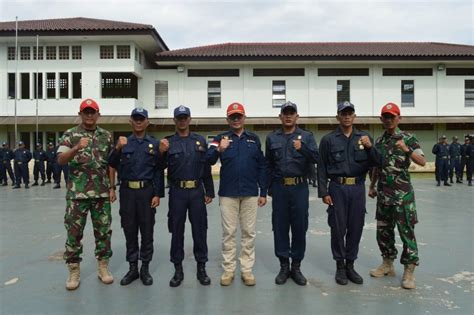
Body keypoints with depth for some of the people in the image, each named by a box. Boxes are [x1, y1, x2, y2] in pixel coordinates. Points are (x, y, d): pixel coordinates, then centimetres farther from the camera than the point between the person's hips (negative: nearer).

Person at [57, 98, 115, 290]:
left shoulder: (106, 136, 8)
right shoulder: (70, 135, 0)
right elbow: (60, 160, -13)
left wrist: (112, 188, 5)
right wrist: (77, 148, -30)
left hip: (102, 194, 2)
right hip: (77, 193, -2)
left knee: (104, 231, 7)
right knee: (74, 233, 4)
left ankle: (103, 268, 21)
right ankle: (74, 272, 18)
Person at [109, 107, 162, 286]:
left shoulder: (154, 144, 4)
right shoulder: (123, 143, 8)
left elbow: (158, 171, 2)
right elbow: (112, 165, -1)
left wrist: (157, 194, -5)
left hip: (147, 191, -1)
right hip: (127, 192, 2)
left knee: (147, 231, 5)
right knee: (129, 231, 9)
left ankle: (145, 269, 18)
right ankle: (132, 268, 22)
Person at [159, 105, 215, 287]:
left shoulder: (200, 141, 7)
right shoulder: (168, 142, 5)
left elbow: (206, 168, 7)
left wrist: (209, 192, 5)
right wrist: (162, 153, -17)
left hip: (197, 192, 1)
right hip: (177, 192, 0)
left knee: (199, 230, 6)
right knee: (177, 231, 7)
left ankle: (201, 268, 19)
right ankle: (178, 269, 20)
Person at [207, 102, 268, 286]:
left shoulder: (254, 139, 8)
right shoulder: (221, 138, 4)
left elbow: (262, 166, 9)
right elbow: (209, 160, -11)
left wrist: (263, 192, 5)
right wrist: (219, 150, -32)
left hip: (250, 194, 1)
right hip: (228, 194, -1)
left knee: (249, 233, 7)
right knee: (228, 233, 6)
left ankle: (247, 270, 17)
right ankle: (228, 270, 16)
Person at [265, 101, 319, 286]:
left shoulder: (306, 136, 5)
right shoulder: (272, 138, 9)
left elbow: (316, 158, -8)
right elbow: (268, 165, 12)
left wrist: (302, 148, -26)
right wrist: (269, 187, 10)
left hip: (299, 188, -1)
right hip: (279, 188, 1)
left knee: (299, 227, 4)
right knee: (280, 227, 5)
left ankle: (296, 266, 17)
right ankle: (284, 266, 18)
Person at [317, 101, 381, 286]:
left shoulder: (364, 137, 8)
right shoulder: (328, 139, 0)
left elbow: (376, 163, 4)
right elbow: (322, 168, -1)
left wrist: (369, 147, -14)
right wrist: (323, 192, -6)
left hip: (358, 188, 3)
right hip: (337, 188, -2)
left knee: (356, 228, 8)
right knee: (338, 228, 4)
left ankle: (350, 265, 23)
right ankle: (340, 266, 18)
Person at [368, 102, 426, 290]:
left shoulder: (408, 138, -5)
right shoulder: (379, 141, 12)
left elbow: (422, 162, -16)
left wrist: (407, 150, -31)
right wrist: (372, 186, 17)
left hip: (403, 193, -5)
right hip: (383, 193, 6)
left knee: (406, 231, -2)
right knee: (383, 231, 12)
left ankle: (409, 271, 8)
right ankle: (388, 264, 27)